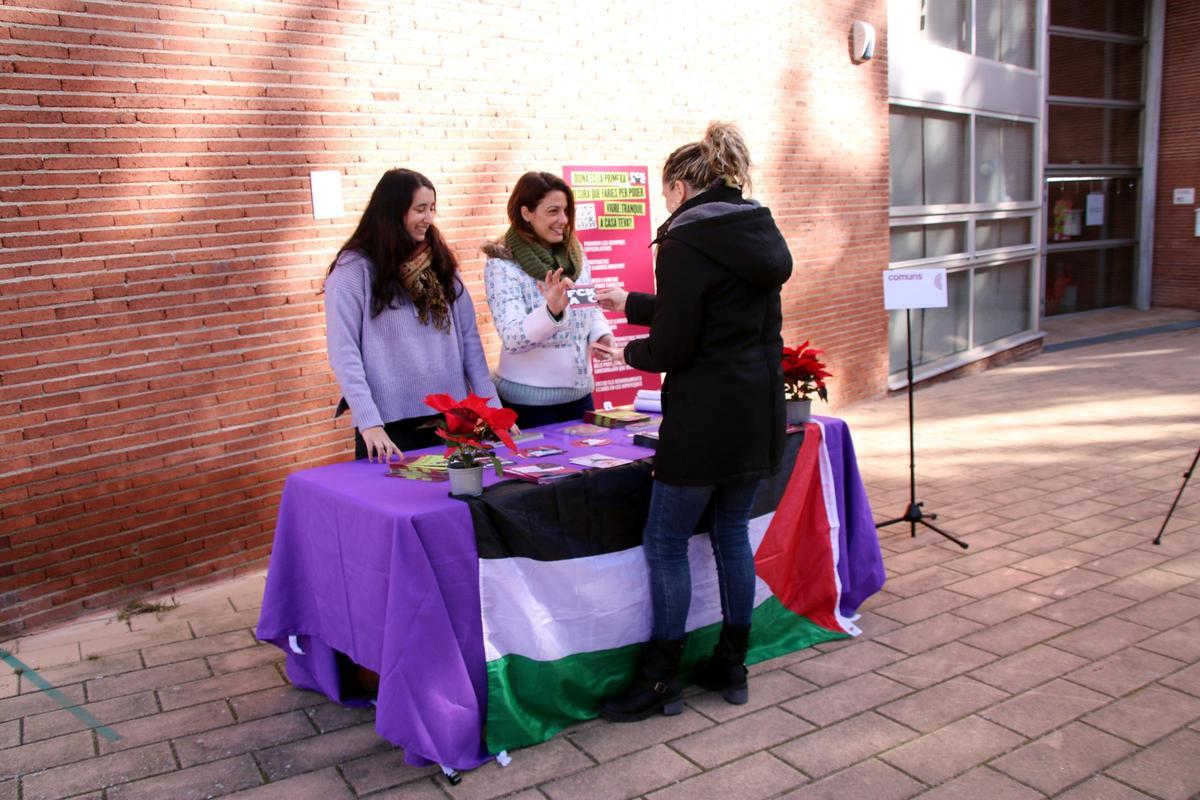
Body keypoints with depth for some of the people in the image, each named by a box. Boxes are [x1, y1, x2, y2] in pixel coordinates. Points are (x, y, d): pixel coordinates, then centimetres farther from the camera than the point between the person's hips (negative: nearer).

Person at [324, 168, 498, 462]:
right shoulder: (354, 267, -5)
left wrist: (492, 405, 1)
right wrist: (368, 422, -19)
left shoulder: (439, 262, 9)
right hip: (389, 424, -4)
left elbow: (468, 338, 8)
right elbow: (344, 351, -10)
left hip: (449, 418, 5)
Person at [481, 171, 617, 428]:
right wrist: (552, 310, -39)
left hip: (579, 391, 6)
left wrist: (601, 334, -6)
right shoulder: (502, 264, -13)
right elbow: (512, 338, -22)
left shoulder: (574, 254, 4)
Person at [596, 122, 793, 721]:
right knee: (732, 531, 17)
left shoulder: (685, 241, -14)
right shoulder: (757, 232, 12)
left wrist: (631, 351, 6)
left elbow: (673, 347, -15)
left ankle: (658, 681, 13)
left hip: (707, 417, -9)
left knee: (666, 541, 3)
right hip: (759, 410, 9)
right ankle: (731, 666, 27)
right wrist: (630, 304, 26)